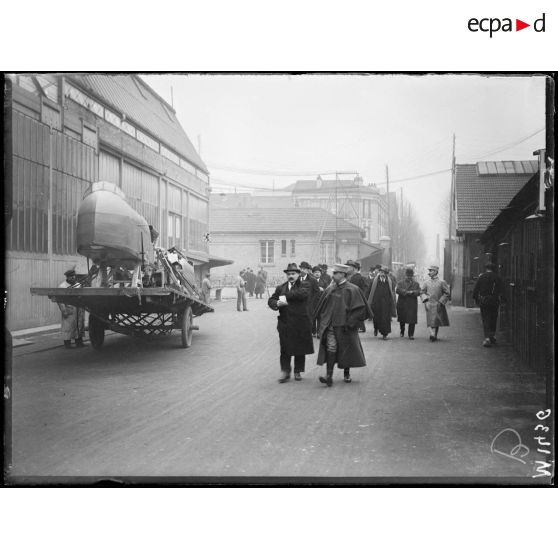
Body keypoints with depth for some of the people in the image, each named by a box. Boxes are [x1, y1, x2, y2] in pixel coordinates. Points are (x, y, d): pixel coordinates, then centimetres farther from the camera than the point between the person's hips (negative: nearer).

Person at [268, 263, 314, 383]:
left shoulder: (304, 285, 1)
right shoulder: (280, 288, 13)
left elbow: (302, 293, -22)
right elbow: (270, 301, 7)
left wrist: (286, 296, -17)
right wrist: (277, 303, -15)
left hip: (301, 323, -2)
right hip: (284, 322, 2)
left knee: (300, 349, 6)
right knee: (285, 349, 2)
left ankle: (298, 372, 19)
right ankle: (285, 372, 10)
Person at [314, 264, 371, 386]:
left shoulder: (352, 290, -7)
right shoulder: (330, 289, 7)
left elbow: (360, 308, -9)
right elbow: (322, 308, 17)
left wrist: (350, 322, -13)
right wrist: (323, 321, 8)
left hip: (344, 326, -3)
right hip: (330, 325, 3)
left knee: (347, 349, 8)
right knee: (331, 348, -8)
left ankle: (346, 374, 25)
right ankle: (329, 376, -13)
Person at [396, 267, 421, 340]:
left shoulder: (416, 284, 11)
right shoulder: (400, 283, 9)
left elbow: (418, 292, -2)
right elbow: (398, 290, -9)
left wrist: (412, 292, -19)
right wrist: (407, 292, -17)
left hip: (412, 305, 0)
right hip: (402, 304, 0)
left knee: (412, 320, -7)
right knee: (402, 320, 9)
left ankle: (411, 334, 0)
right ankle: (402, 332, 31)